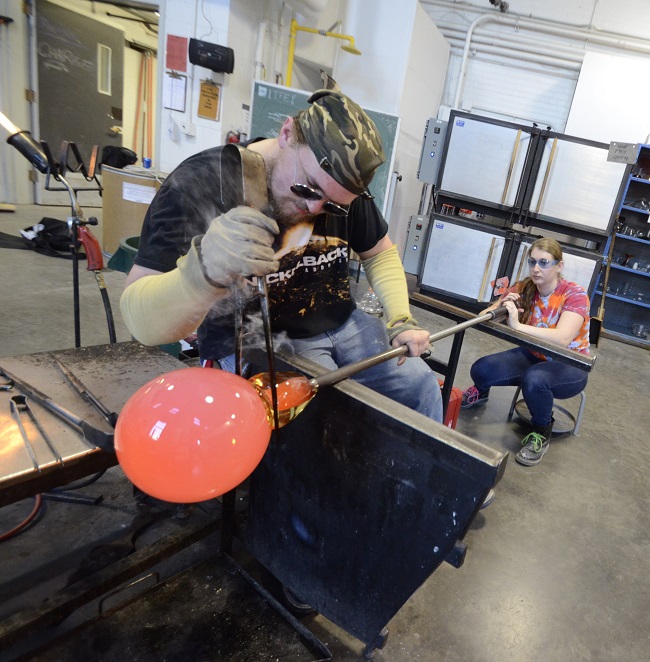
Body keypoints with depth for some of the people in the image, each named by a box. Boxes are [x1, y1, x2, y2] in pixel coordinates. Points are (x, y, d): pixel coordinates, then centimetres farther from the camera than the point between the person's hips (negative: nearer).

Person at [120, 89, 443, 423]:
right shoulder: (199, 184, -21)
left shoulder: (341, 182, -4)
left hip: (342, 324, 6)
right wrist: (205, 271, -49)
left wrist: (401, 320, -3)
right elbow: (142, 321, -28)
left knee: (422, 386, 3)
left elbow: (380, 253, 12)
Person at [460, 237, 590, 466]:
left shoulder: (574, 295, -21)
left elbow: (562, 339, -38)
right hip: (533, 356, 4)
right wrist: (501, 307, -32)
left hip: (570, 366, -4)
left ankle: (541, 434, -9)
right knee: (481, 370, -18)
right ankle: (480, 393, 21)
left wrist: (517, 326, -46)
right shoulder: (523, 289, -9)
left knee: (534, 380, -38)